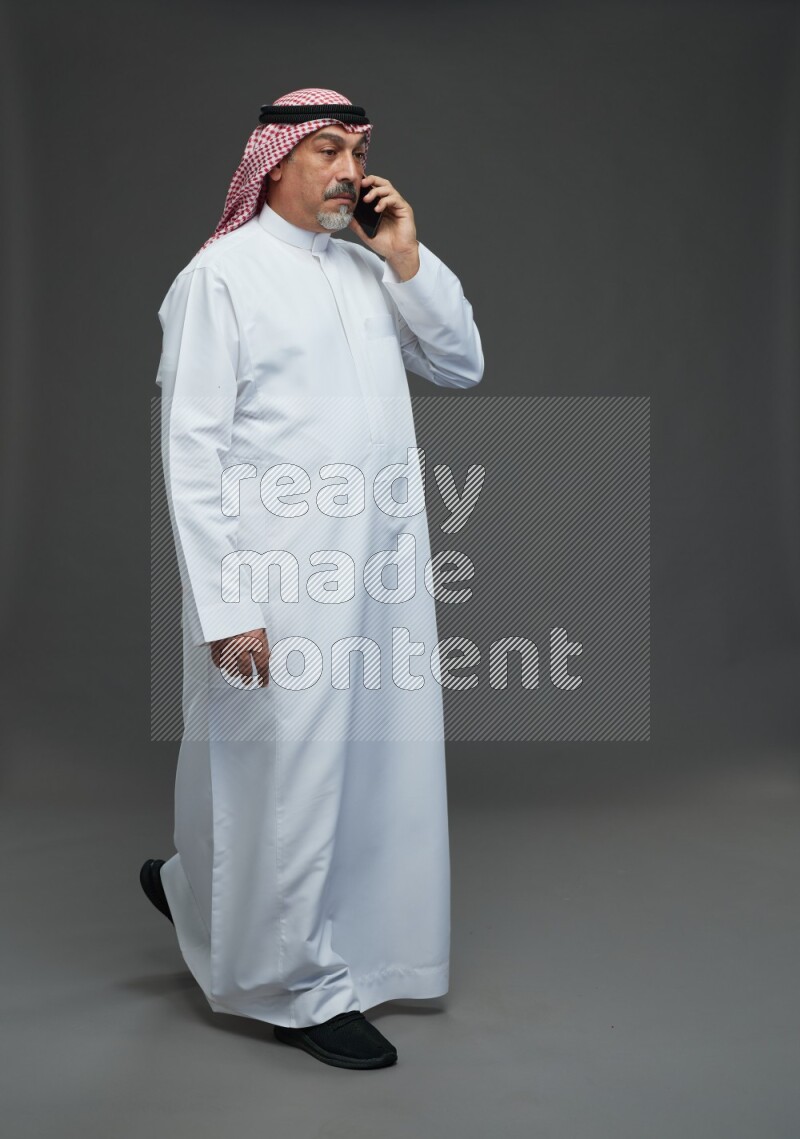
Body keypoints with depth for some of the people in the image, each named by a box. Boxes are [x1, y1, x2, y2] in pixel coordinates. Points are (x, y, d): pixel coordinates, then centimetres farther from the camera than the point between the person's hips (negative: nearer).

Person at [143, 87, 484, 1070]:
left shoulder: (370, 269, 14)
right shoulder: (222, 274, -5)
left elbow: (462, 364, 13)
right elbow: (192, 450, -10)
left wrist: (406, 259, 1)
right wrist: (225, 604, -16)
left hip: (385, 566, 7)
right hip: (281, 583, -7)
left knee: (379, 765, 14)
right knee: (290, 776, 2)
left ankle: (195, 890, 36)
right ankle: (301, 987, 23)